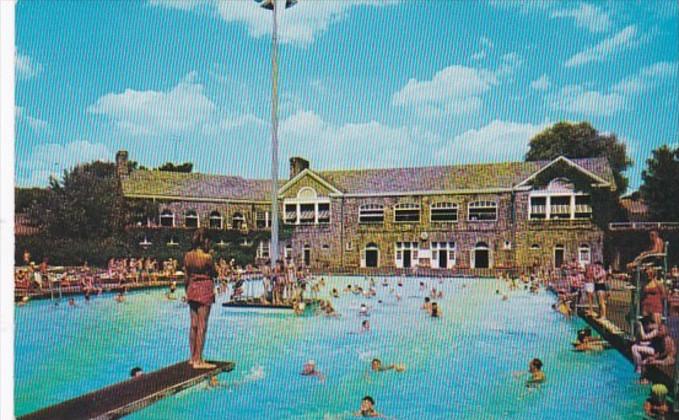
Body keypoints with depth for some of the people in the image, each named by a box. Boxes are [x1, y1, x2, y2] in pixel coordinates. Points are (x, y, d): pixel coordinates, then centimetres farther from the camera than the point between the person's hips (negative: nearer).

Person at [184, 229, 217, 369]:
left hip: (192, 288, 6)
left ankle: (193, 357, 23)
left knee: (194, 325, 14)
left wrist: (187, 292, 19)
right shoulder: (207, 257, -15)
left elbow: (186, 277, 8)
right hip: (205, 288, -6)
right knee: (202, 325, -2)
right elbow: (213, 273, -1)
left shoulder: (187, 256, 2)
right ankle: (198, 360, 0)